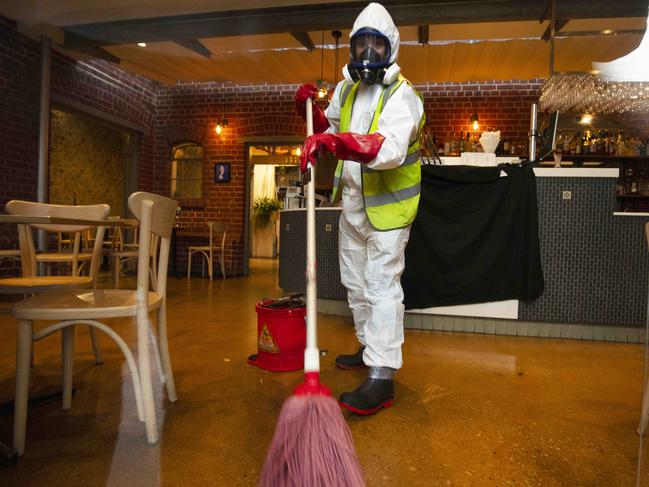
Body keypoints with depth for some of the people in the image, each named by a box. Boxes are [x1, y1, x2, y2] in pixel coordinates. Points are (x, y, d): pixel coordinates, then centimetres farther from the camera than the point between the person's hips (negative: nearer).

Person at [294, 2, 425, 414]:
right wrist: (309, 109, 3)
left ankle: (382, 378, -3)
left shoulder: (401, 94, -18)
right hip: (352, 202, 9)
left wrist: (336, 143, -51)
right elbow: (330, 128, 23)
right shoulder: (346, 89, 8)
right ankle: (370, 348, 36)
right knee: (356, 281, 18)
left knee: (382, 285, -9)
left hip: (387, 205, -8)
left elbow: (391, 148, -37)